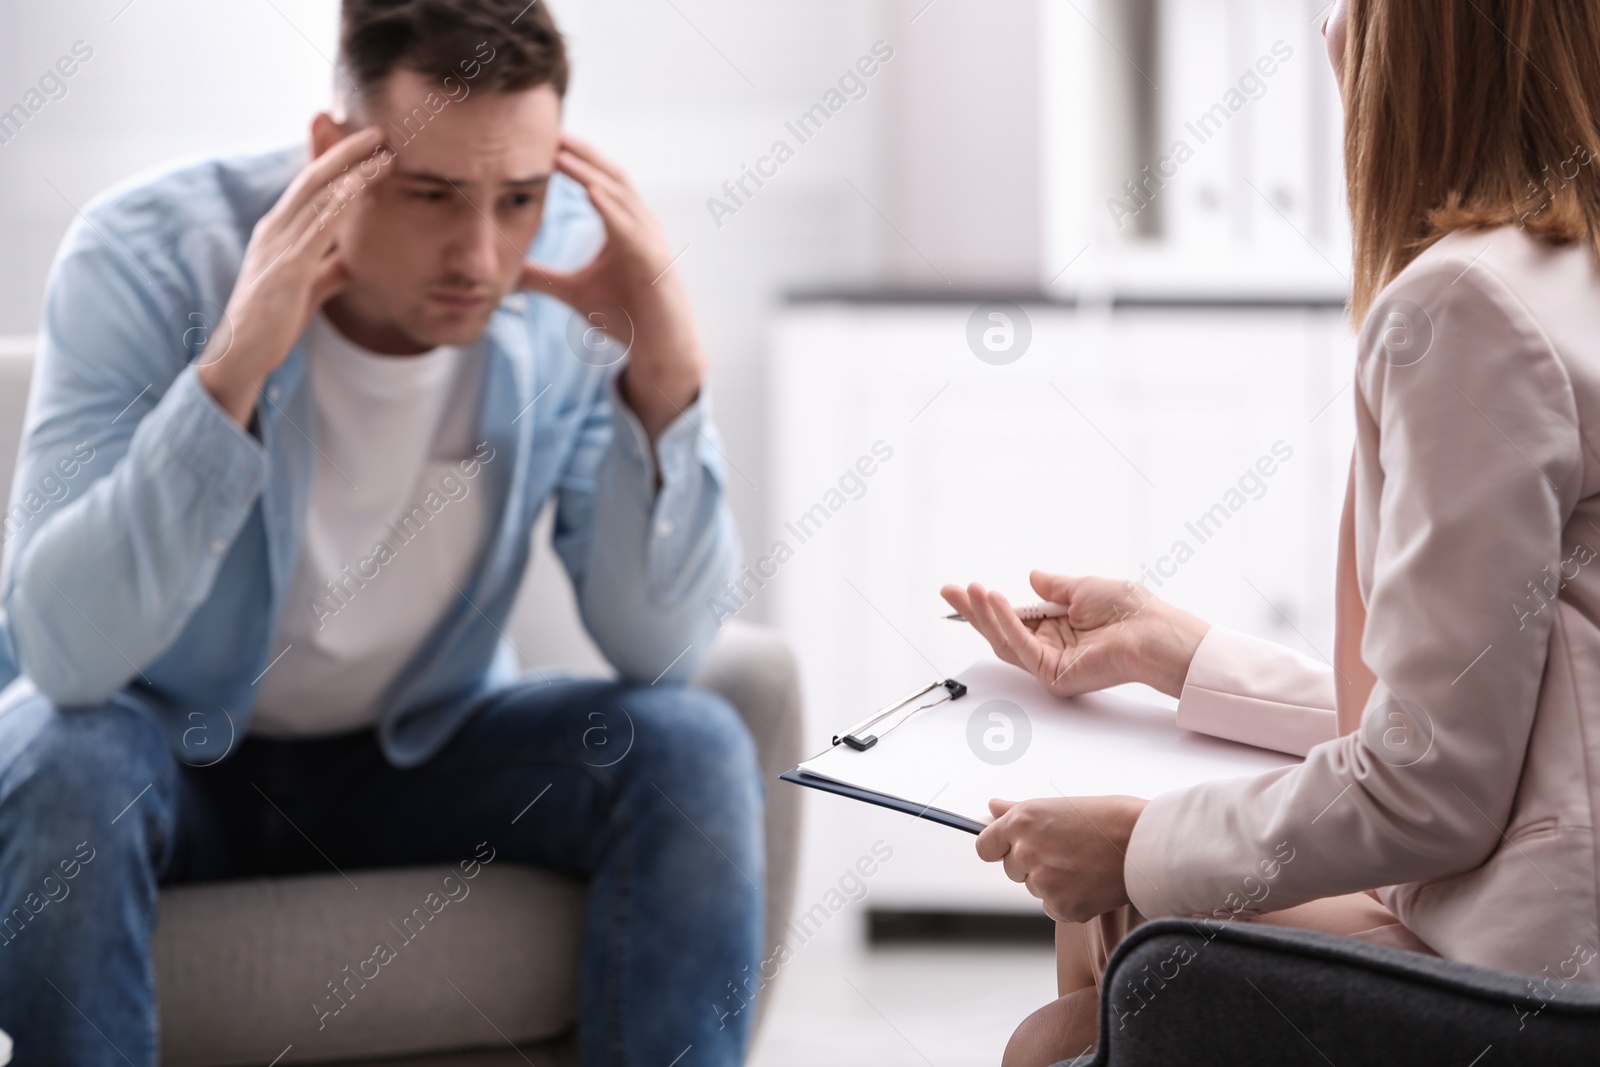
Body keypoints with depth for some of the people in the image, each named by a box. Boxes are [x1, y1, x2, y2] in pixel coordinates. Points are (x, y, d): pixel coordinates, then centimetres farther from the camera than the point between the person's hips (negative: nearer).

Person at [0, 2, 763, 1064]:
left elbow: (659, 651, -18)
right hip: (168, 745, -2)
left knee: (692, 753, -21)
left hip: (424, 748, 3)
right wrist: (232, 369, -44)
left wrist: (668, 373, -32)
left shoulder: (580, 275, -17)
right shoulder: (147, 258, -25)